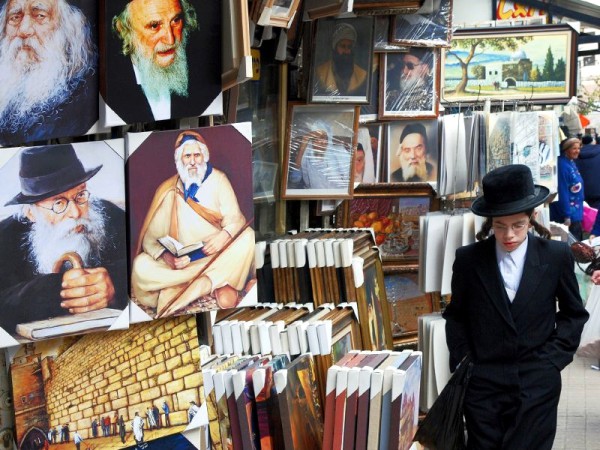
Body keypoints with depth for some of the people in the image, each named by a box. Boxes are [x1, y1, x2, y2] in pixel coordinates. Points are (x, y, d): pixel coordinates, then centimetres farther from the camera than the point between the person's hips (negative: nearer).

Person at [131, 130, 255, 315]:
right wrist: (166, 256, -29)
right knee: (140, 266, -28)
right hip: (180, 263, 0)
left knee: (247, 236, -26)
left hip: (217, 257, 0)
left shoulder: (218, 179, -1)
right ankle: (218, 284, -27)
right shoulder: (167, 190, -2)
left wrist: (225, 235, -32)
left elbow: (235, 218, -7)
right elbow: (150, 239, -6)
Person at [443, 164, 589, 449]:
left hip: (537, 383, -1)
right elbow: (455, 316, 10)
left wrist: (553, 358, 0)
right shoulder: (468, 259, -2)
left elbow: (574, 314, 9)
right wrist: (461, 362, 2)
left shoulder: (557, 256, -3)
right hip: (483, 381, 1)